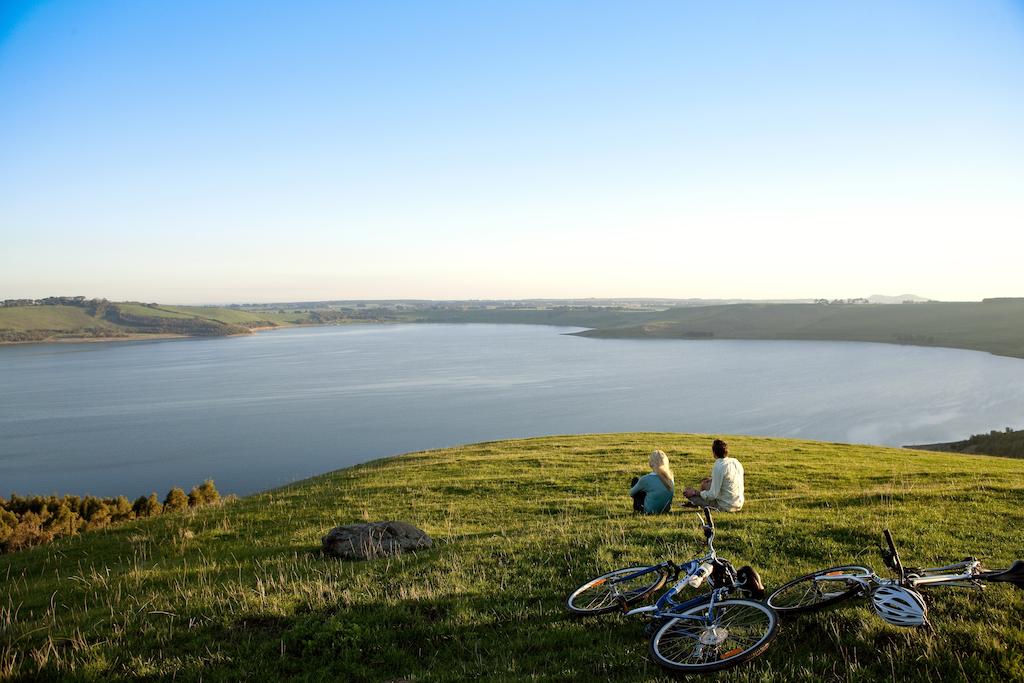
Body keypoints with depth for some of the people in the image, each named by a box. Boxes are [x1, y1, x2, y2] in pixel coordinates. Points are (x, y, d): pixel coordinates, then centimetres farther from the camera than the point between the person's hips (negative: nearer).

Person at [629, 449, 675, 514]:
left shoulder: (646, 479, -21)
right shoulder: (671, 477, -8)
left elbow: (631, 493, -3)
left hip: (650, 511, -5)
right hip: (665, 510, 5)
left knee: (635, 480, 10)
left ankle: (637, 509, 22)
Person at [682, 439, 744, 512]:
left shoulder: (718, 467, -21)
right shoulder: (736, 462, 2)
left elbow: (713, 495, -20)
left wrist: (695, 492, -7)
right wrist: (713, 479, 24)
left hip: (725, 507, -8)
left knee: (686, 491, -5)